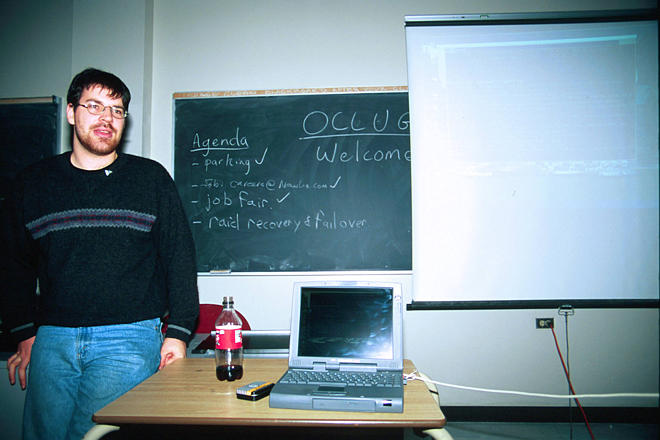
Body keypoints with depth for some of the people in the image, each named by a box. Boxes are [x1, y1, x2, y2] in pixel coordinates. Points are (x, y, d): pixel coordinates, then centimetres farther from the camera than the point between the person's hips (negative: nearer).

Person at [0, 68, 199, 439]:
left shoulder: (151, 178, 3)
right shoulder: (34, 183, 11)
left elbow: (180, 259, 1)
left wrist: (178, 333, -5)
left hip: (129, 338, -3)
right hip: (52, 340, 3)